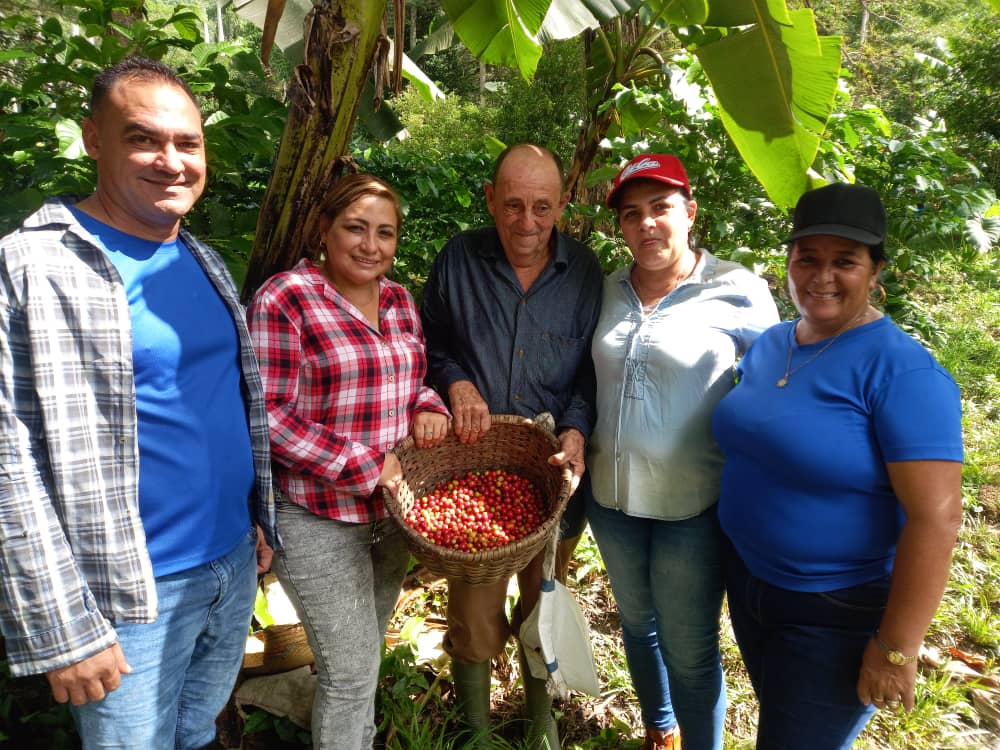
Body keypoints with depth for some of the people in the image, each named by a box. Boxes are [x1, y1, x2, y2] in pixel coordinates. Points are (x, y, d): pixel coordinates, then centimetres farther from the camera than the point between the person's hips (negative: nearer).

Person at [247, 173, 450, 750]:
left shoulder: (400, 300, 6)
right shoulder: (286, 298, -14)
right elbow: (270, 416, -18)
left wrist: (427, 406, -5)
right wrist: (367, 467, -20)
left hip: (393, 508, 6)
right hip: (319, 519, -6)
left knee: (366, 655, 22)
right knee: (351, 670, 5)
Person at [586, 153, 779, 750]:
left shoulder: (739, 294, -12)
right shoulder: (608, 291, 1)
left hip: (693, 506, -5)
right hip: (612, 497, 5)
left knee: (690, 650, 8)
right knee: (636, 622, 23)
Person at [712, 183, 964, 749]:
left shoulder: (901, 370, -21)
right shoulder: (771, 343, 1)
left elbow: (936, 517, -24)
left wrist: (896, 649, -22)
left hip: (836, 615, -6)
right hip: (748, 579, 6)